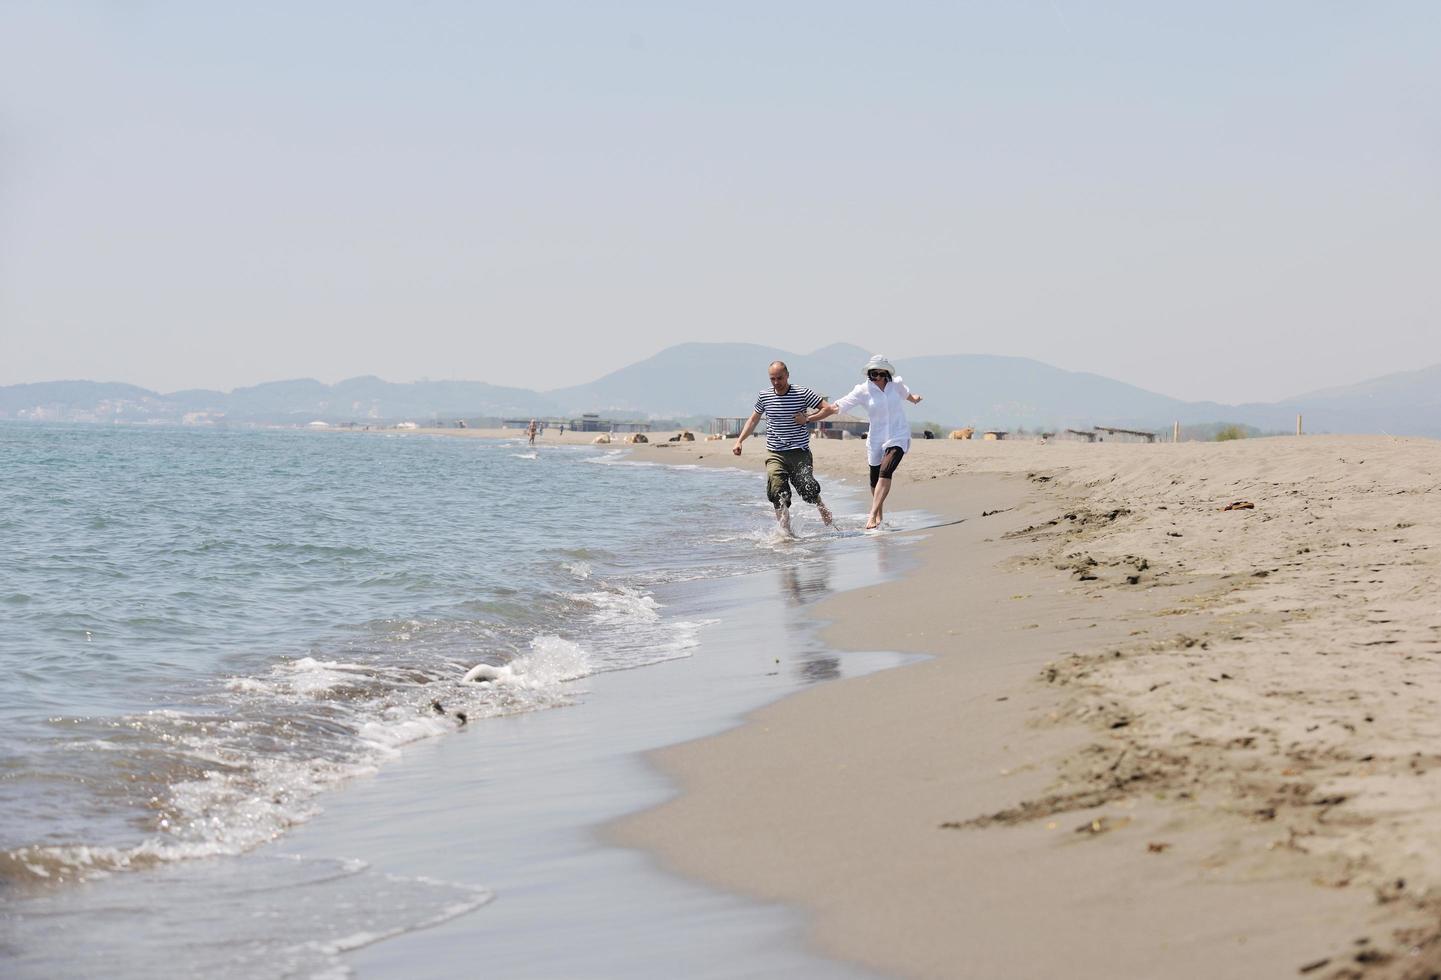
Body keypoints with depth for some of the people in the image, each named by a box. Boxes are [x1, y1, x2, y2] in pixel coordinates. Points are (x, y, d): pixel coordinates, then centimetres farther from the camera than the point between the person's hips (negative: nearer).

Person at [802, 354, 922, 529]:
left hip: (898, 437, -1)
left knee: (885, 472, -23)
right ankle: (879, 515, 39)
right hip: (876, 440, 1)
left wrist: (914, 399, 48)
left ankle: (872, 515, -29)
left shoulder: (896, 384, -2)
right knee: (875, 480, 12)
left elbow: (906, 393, 25)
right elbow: (834, 407, -10)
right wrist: (808, 418, -16)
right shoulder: (863, 391, -8)